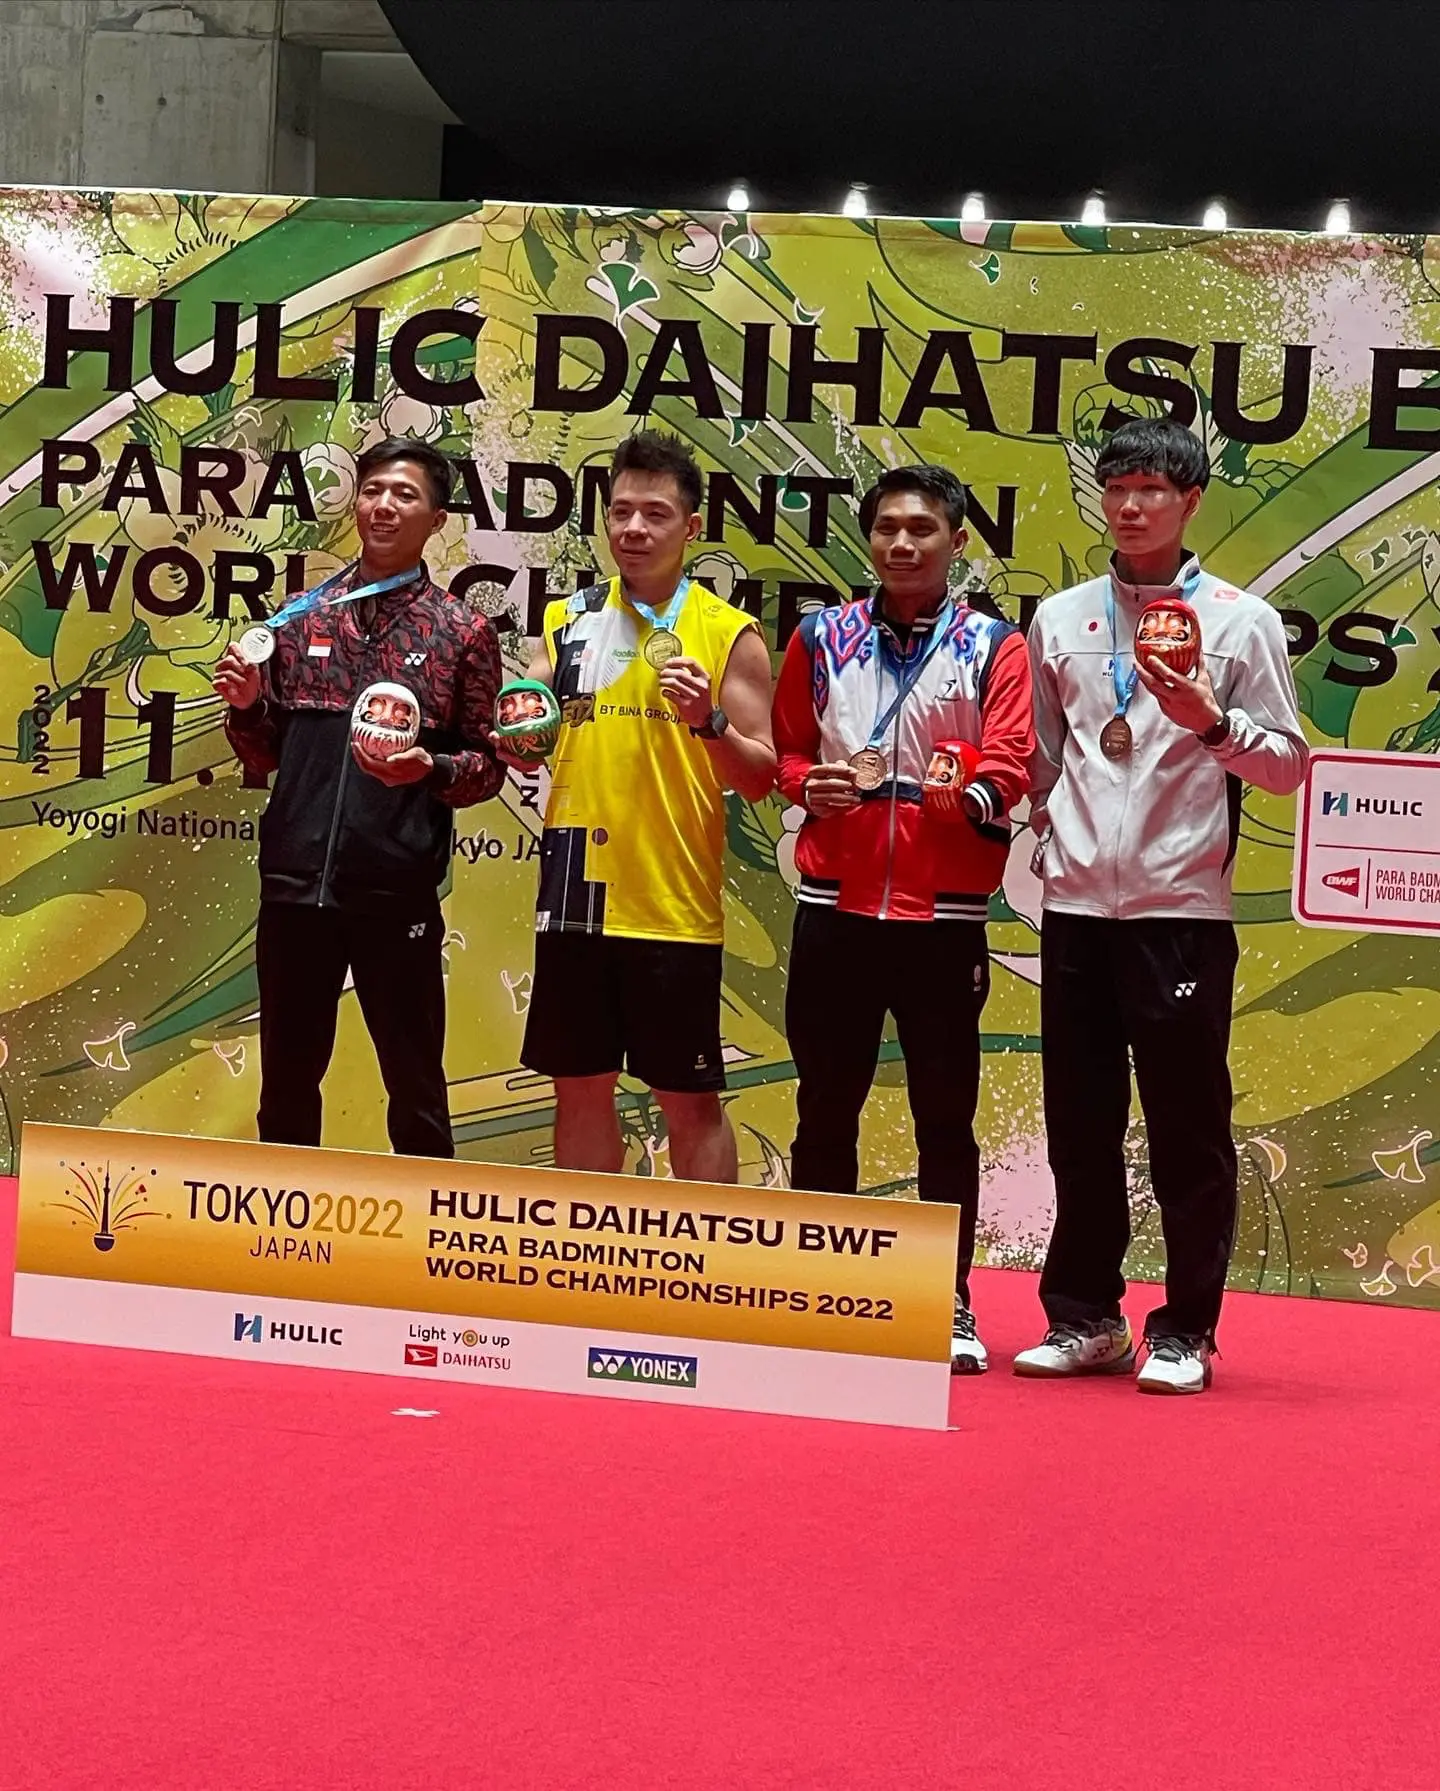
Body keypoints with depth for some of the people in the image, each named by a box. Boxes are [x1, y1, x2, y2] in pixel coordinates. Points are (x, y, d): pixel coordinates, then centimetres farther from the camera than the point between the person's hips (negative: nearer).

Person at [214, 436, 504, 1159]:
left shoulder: (463, 632, 2)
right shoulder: (300, 617, 10)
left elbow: (489, 765, 2)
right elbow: (265, 755, 14)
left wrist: (430, 770, -17)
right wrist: (245, 706, -6)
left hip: (398, 891, -3)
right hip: (294, 883, 3)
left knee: (415, 1089, 5)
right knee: (286, 1084, 11)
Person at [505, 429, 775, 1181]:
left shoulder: (729, 634, -1)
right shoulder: (567, 619, 9)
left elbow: (761, 778, -2)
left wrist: (710, 723, -21)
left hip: (673, 908, -4)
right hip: (575, 897, 4)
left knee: (690, 1099, 2)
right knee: (581, 1089, 10)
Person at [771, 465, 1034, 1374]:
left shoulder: (994, 648, 4)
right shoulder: (822, 638, 11)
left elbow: (1011, 764, -4)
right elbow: (782, 748, 14)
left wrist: (969, 791, -24)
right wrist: (808, 784, -7)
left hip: (944, 915, -2)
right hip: (835, 907, 2)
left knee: (946, 1117, 2)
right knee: (825, 1110, 7)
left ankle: (951, 1305, 11)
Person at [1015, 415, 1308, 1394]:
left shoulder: (1240, 621, 1)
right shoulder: (1060, 618, 12)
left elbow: (1288, 765, 0)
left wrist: (1212, 723, -16)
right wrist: (1054, 836, 8)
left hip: (1182, 908, -3)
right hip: (1077, 906, 4)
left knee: (1189, 1127, 0)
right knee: (1080, 1122, 8)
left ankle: (1185, 1332, 8)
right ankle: (1084, 1318, 18)